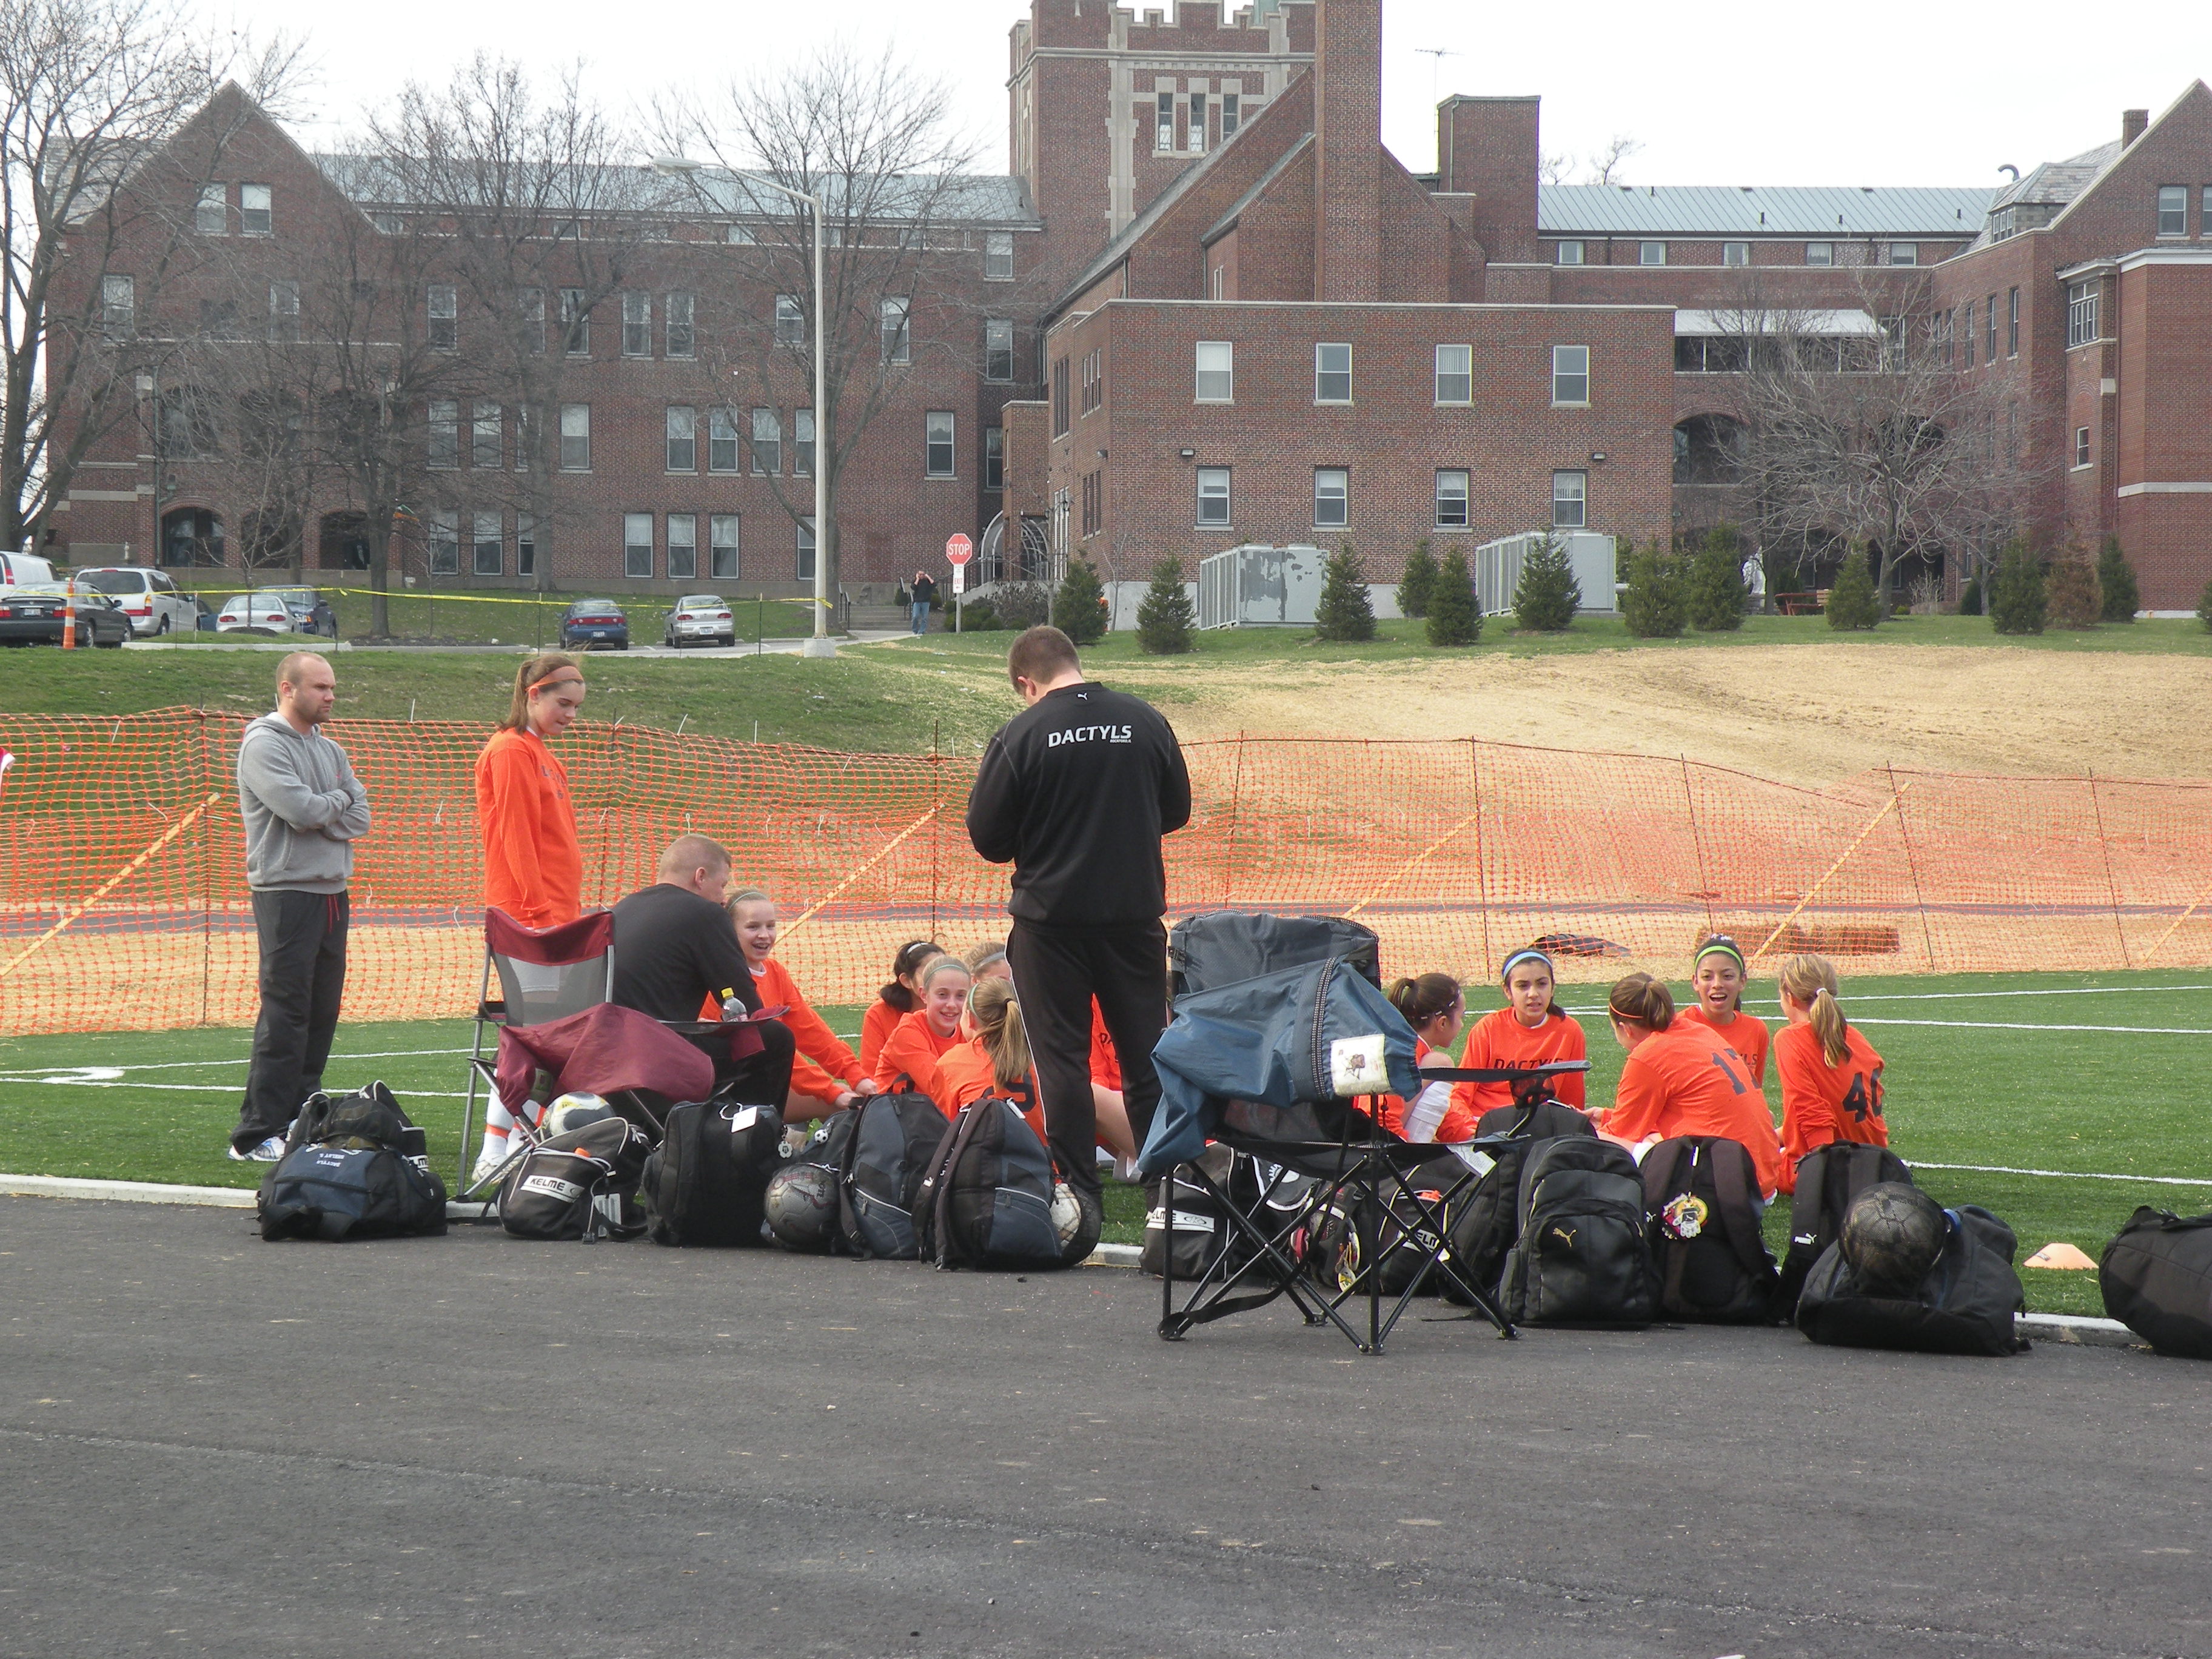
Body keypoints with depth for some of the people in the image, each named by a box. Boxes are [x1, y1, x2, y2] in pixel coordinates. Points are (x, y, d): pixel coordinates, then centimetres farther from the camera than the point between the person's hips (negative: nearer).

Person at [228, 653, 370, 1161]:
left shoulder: (330, 750, 17)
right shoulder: (264, 744, -7)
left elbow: (359, 818, 7)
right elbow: (300, 809, -19)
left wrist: (319, 814, -9)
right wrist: (339, 800, -1)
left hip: (332, 891, 8)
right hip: (286, 891, -8)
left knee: (322, 1014, 8)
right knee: (285, 1014, -11)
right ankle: (257, 1135, -10)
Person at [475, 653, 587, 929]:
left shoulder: (544, 755, 19)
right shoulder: (512, 750, -9)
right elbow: (517, 839, -15)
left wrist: (572, 906, 18)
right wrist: (542, 914, -18)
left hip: (559, 911, 9)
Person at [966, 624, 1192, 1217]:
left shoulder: (1020, 736, -12)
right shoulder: (1145, 722, -1)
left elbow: (986, 836, -7)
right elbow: (1177, 810, 10)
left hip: (1051, 916, -3)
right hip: (1135, 911, 3)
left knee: (1062, 1056, 6)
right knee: (1147, 1055, 11)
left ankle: (1080, 1191, 5)